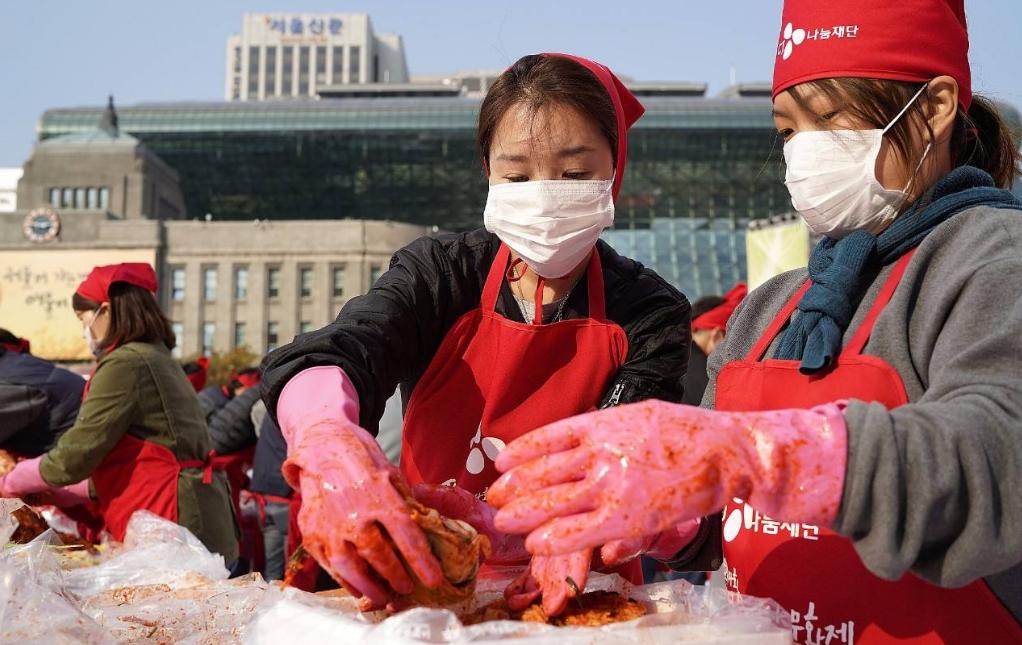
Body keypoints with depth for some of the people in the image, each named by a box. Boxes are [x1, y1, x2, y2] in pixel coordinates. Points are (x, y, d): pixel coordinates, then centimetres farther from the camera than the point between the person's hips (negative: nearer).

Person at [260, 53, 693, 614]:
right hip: (418, 583, 2)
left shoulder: (649, 316, -2)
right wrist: (329, 445, -41)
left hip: (571, 603, -2)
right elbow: (317, 359, -19)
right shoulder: (441, 273, -2)